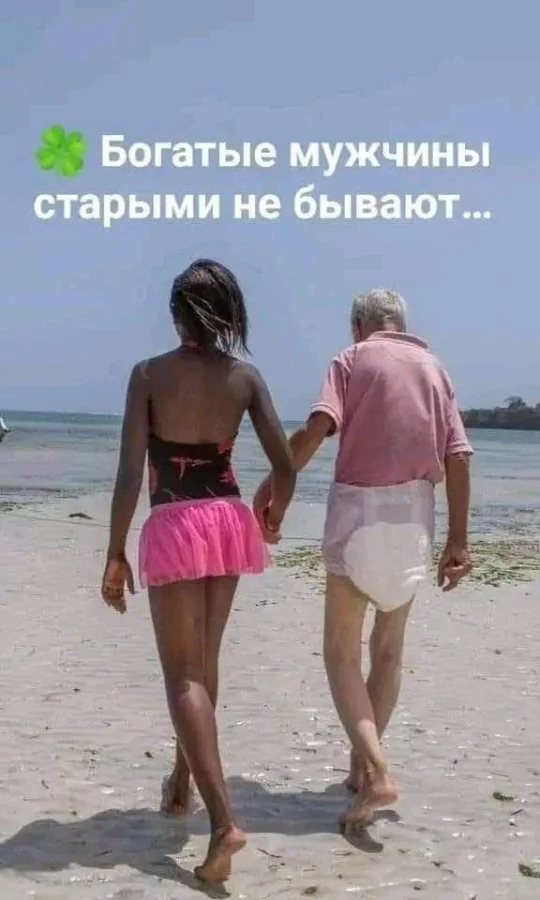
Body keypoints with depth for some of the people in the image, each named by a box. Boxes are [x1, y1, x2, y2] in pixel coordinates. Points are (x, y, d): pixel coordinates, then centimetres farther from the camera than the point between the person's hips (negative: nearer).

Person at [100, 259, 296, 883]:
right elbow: (285, 465, 0)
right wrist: (274, 519, 20)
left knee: (182, 672, -1)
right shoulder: (245, 377, 1)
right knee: (203, 661, 20)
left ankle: (223, 820, -13)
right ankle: (182, 780, 36)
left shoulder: (149, 375, -8)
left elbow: (131, 473, -12)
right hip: (228, 520, 4)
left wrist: (115, 555, -6)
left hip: (173, 526, -4)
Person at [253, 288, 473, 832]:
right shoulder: (433, 367, 12)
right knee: (388, 647, 17)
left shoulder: (352, 359, 3)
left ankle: (376, 772, -12)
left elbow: (316, 427, -15)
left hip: (357, 506, -4)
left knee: (341, 652, 3)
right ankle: (362, 763, 26)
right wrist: (458, 539, 5)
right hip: (414, 511, 4)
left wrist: (272, 485, -9)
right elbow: (457, 456, 3)